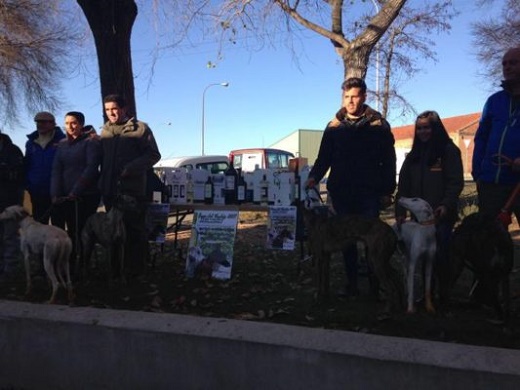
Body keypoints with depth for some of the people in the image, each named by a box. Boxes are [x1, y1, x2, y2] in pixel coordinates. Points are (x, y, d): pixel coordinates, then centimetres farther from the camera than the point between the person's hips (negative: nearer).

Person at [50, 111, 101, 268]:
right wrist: (55, 194, -8)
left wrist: (76, 192, -18)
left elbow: (91, 168, -13)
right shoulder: (62, 144, 14)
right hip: (65, 196, 5)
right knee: (72, 232, 5)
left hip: (86, 195, -5)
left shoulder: (91, 142, -3)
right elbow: (56, 170, 6)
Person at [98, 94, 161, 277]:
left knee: (134, 229, 0)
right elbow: (102, 158, 22)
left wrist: (131, 168, -18)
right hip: (110, 190, 5)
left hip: (132, 189, -5)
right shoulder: (105, 131, 17)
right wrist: (102, 182, 8)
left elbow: (153, 155, -5)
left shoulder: (140, 128, 0)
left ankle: (135, 267, 8)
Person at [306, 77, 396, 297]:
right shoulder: (334, 126, 10)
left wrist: (387, 191, -4)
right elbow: (324, 158, 10)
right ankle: (352, 284, 18)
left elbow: (389, 161, 0)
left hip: (369, 193, -3)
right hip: (341, 193, 3)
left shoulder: (378, 125, 1)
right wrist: (314, 176, -8)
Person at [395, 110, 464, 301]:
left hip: (442, 215, -4)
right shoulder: (414, 155, 14)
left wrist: (446, 205, -20)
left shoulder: (449, 150, 1)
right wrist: (400, 211, 1)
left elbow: (456, 182, -6)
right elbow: (404, 186, 10)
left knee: (441, 255, -4)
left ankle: (445, 292, 8)